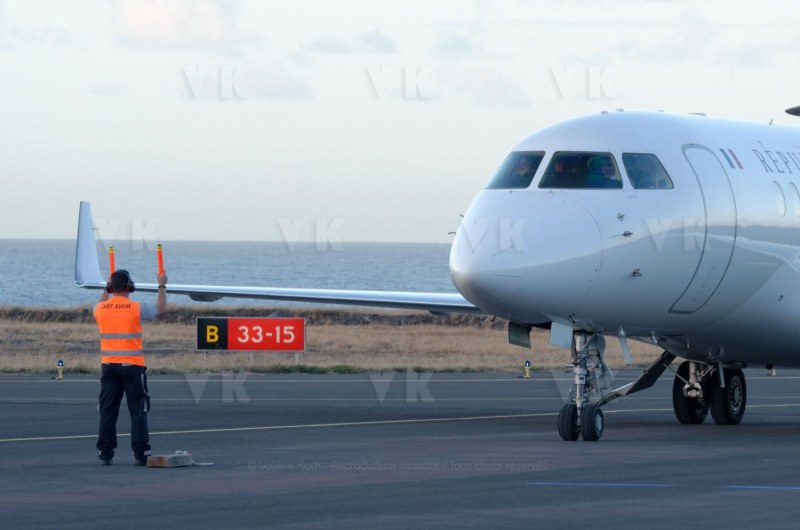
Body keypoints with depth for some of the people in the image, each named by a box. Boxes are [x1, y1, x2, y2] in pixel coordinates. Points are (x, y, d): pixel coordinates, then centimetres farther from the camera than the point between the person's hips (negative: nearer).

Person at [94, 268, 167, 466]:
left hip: (108, 366, 3)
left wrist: (106, 289, 41)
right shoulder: (136, 308, -10)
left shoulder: (101, 309, 1)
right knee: (138, 411, 2)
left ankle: (105, 454, 5)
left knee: (107, 411, 7)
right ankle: (140, 454, -2)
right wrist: (162, 286, 21)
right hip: (132, 366, -3)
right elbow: (160, 309, 7)